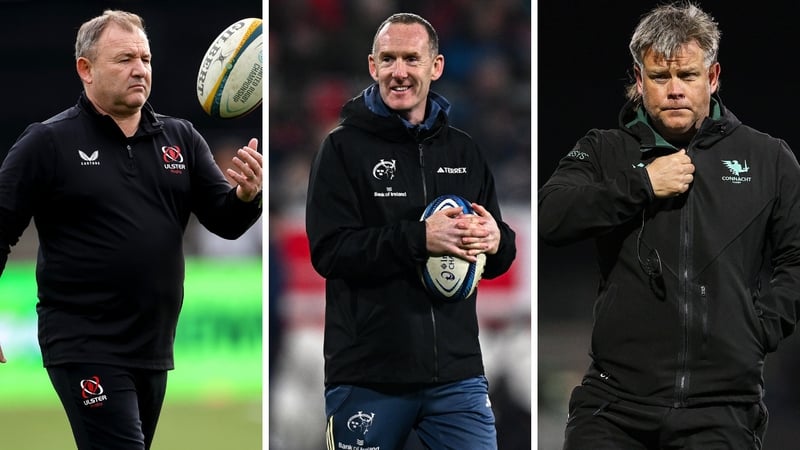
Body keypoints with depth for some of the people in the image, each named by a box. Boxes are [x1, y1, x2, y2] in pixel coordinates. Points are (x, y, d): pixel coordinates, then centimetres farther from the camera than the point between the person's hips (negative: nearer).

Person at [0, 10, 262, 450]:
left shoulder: (181, 138, 9)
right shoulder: (48, 144, -4)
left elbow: (225, 222, 5)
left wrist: (246, 195, -18)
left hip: (154, 347, 6)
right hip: (84, 347, -6)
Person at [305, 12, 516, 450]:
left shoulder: (463, 151, 15)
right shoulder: (344, 146, 1)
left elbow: (498, 260, 18)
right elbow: (328, 250, -11)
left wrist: (495, 241, -7)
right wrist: (420, 238, -22)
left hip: (457, 373, 3)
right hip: (367, 377, -3)